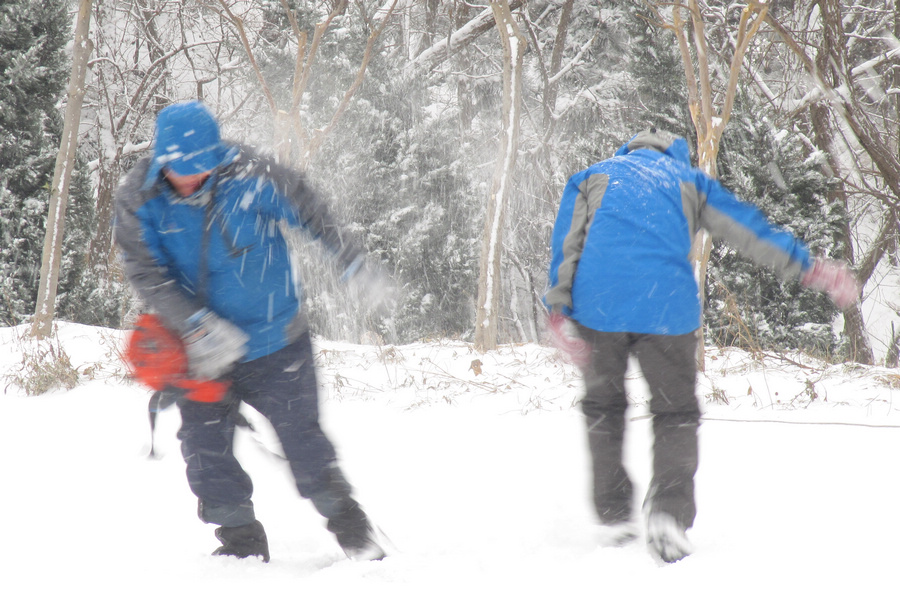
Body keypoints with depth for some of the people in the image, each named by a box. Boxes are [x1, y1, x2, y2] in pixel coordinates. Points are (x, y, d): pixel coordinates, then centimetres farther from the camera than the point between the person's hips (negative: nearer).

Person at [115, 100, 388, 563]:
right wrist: (199, 326, -28)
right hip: (199, 346, 2)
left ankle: (349, 525, 20)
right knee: (204, 446, -3)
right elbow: (146, 276, -17)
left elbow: (309, 212, -1)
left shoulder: (249, 174, -16)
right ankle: (242, 541, 12)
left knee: (301, 435, 2)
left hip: (274, 339, -2)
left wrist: (353, 262, 7)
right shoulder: (136, 198, -13)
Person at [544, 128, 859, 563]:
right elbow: (749, 230, 13)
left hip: (598, 303, 1)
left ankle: (613, 515, 13)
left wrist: (560, 313, 3)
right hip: (667, 306, -1)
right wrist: (811, 268, 14)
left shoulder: (592, 177, 22)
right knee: (676, 412, 8)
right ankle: (668, 511, -15)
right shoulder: (688, 180, 20)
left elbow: (565, 245, 9)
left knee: (603, 407, 18)